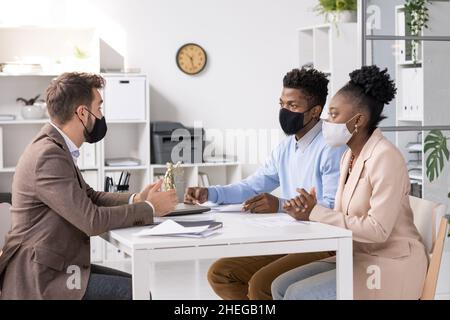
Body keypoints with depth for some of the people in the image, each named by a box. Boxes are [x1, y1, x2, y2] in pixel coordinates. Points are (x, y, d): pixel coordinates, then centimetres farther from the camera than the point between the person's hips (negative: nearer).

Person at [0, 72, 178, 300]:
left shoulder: (55, 147, 10)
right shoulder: (48, 156, -21)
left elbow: (90, 197, 15)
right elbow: (92, 220, -24)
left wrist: (136, 200, -1)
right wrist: (149, 209, -12)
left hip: (52, 267, 10)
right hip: (38, 280, -10)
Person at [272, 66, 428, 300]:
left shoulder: (385, 158, -18)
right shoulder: (350, 157, 10)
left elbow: (377, 230, -25)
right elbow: (344, 218, 8)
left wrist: (315, 213, -19)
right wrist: (308, 213, -13)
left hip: (391, 266, -9)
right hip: (358, 258, 9)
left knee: (298, 295, -19)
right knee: (281, 287, -3)